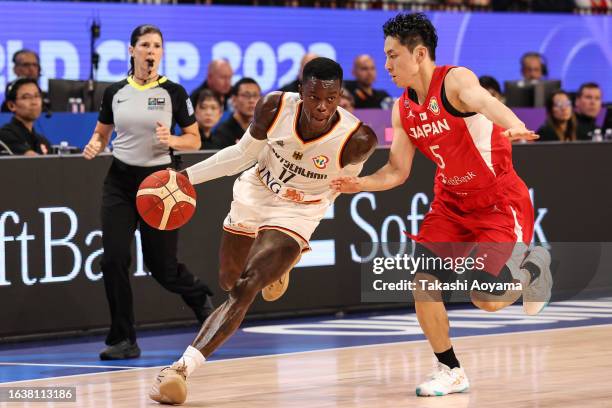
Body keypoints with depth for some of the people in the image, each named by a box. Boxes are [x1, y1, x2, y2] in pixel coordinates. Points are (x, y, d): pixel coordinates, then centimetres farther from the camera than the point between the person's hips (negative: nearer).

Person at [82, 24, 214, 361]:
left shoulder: (174, 92, -3)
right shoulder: (114, 92, 4)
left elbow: (194, 140, 2)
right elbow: (102, 133, 16)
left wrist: (171, 140, -19)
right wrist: (94, 146, -7)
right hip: (120, 180, 2)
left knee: (161, 266, 2)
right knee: (113, 259, -11)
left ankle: (200, 297, 37)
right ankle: (123, 340, -2)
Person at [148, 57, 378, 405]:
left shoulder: (358, 138, -29)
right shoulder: (275, 108, -24)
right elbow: (243, 153, -5)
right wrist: (188, 176, -7)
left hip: (297, 213, -4)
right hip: (254, 194, 4)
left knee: (244, 290, -21)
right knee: (229, 282, 22)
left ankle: (184, 367, -26)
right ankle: (277, 265, 58)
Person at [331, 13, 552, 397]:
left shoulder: (455, 80, -22)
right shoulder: (403, 109, 0)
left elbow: (483, 100, -46)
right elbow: (397, 171, 7)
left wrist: (515, 126, -68)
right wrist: (361, 183, -14)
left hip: (500, 201, -7)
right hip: (452, 202, 7)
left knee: (488, 300, -14)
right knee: (422, 283, -5)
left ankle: (533, 266, 19)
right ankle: (451, 371, 12)